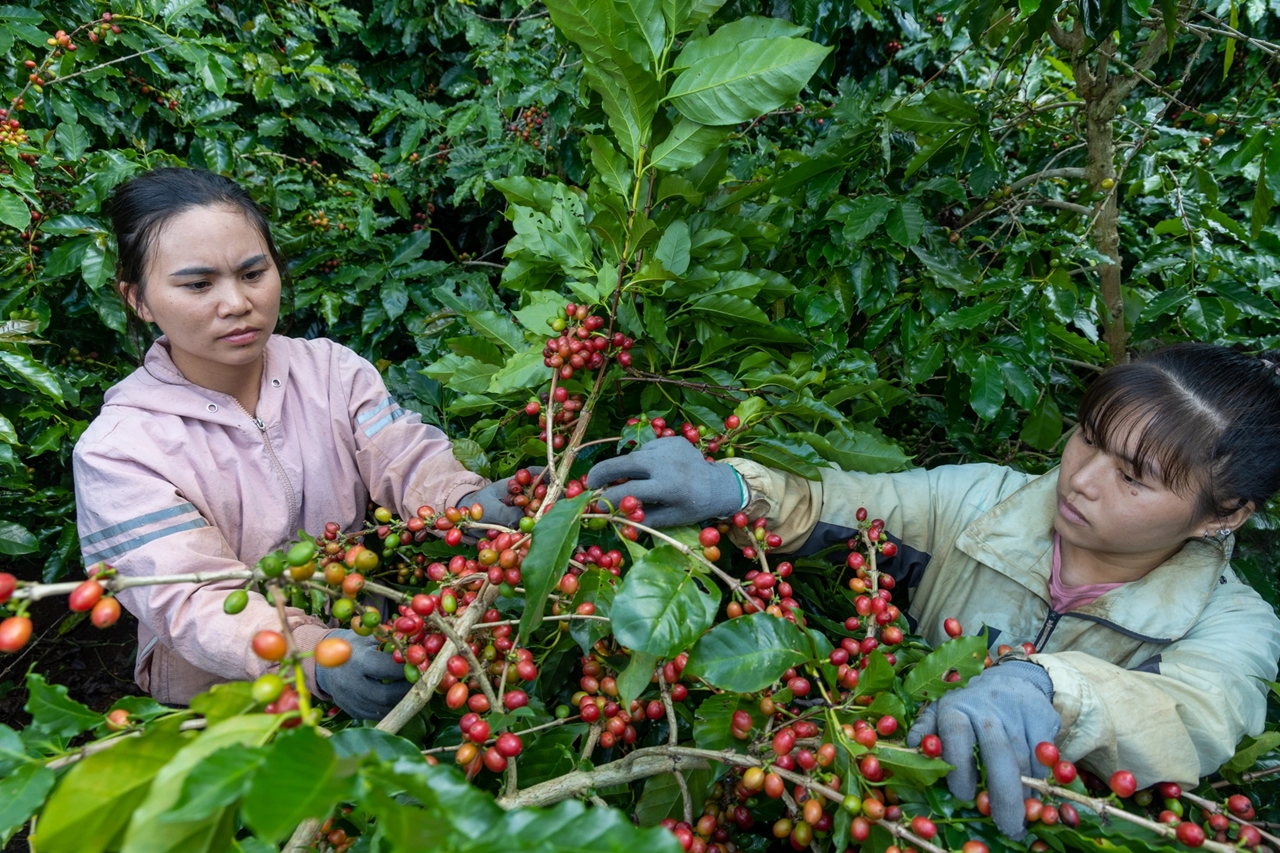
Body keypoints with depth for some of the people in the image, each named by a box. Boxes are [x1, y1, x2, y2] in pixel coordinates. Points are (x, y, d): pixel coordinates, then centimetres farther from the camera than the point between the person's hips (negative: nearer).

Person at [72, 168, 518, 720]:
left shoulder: (332, 369, 0)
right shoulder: (116, 449, -13)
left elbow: (410, 458, -13)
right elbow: (194, 602, -22)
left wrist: (468, 501, -37)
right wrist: (313, 655, -41)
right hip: (216, 702, -1)